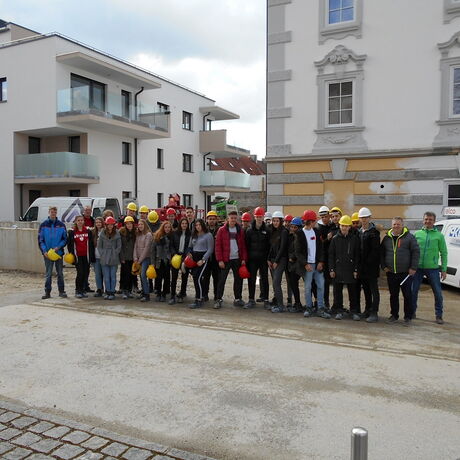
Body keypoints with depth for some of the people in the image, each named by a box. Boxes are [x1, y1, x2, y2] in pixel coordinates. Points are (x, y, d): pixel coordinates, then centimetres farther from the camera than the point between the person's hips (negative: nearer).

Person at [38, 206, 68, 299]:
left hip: (59, 253, 1)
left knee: (60, 273, 7)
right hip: (47, 254, -1)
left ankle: (61, 291, 16)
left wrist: (58, 247, -11)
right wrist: (44, 251, -10)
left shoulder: (61, 225, 4)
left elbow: (65, 239, 5)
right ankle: (47, 292, 10)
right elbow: (40, 240, 3)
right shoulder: (43, 225, 3)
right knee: (48, 274, 4)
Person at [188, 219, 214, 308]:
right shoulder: (193, 235, 15)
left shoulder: (208, 235, -4)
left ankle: (198, 301, -9)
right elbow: (190, 247, 22)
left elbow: (210, 250, -8)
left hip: (203, 258, -7)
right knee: (195, 278, 5)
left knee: (198, 278, -14)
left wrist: (203, 260, -14)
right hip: (194, 259, 7)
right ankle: (201, 297, 16)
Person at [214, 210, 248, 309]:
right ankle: (219, 300, 4)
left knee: (238, 279, 8)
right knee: (222, 279, -2)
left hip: (237, 259, 3)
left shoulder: (240, 230, 9)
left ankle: (238, 299, 19)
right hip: (226, 259, -3)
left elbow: (243, 246, 9)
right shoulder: (222, 230, -1)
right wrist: (220, 260, -10)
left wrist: (244, 258, 0)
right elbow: (218, 245, -4)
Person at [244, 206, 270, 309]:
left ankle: (265, 299, 14)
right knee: (251, 279, 4)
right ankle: (251, 299, 13)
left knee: (264, 279, 5)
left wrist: (268, 258, -7)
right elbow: (246, 245, 4)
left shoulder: (267, 230, 2)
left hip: (263, 259, -1)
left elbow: (269, 245, 0)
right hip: (252, 259, 1)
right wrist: (246, 258, -2)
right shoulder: (249, 230, 4)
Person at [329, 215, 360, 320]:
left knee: (352, 292, 5)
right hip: (338, 270, 1)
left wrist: (356, 269, -2)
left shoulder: (354, 239, 2)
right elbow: (331, 255, 4)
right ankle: (339, 311, 16)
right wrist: (331, 269, -2)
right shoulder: (335, 239, 4)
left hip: (350, 269, -1)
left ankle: (354, 311, 14)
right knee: (338, 292, 5)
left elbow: (357, 255, 3)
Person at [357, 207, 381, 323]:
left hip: (371, 266, -7)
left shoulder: (374, 232, -8)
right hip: (362, 266, 7)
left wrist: (367, 262, -16)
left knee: (373, 289, -1)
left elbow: (375, 250, -14)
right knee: (366, 288, 14)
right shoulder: (359, 232, 13)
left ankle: (374, 313, 1)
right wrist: (359, 264, 6)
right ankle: (368, 310, 23)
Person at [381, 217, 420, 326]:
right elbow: (381, 253, 15)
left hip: (405, 273, -3)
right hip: (391, 273, 3)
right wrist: (383, 266, 5)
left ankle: (408, 317, 13)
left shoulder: (409, 237, -2)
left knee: (407, 295, 2)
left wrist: (413, 268, -9)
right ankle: (394, 315, 22)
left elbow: (416, 252, -4)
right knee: (393, 295, 11)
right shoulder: (387, 238, 9)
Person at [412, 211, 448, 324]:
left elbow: (444, 253, 4)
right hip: (418, 267, 1)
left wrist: (444, 269, -1)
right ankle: (412, 312, 22)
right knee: (413, 291, 5)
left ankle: (439, 316, 16)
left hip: (433, 268, -1)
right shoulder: (417, 234, 6)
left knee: (438, 293, 2)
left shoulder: (439, 235, 2)